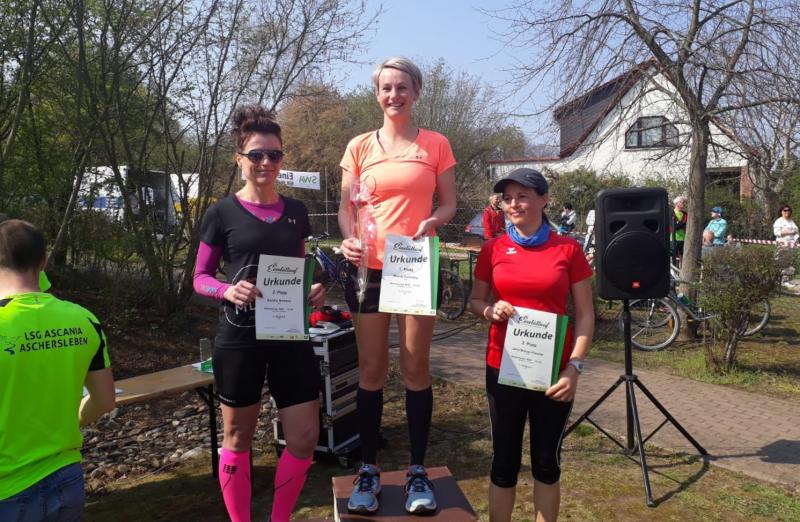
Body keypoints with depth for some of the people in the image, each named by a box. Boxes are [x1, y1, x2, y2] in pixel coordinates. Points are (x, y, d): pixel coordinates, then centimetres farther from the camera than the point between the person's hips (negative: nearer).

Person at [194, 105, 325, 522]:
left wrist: (314, 289, -5)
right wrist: (228, 290, -21)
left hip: (290, 336, 4)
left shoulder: (295, 212, 7)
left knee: (305, 438, 4)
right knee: (238, 438, 11)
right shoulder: (222, 213, -4)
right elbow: (200, 278, 0)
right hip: (239, 338, -3)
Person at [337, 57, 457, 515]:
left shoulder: (436, 145, 4)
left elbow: (449, 205, 6)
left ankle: (419, 471, 19)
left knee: (416, 369, 5)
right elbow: (347, 207, 6)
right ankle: (369, 470, 20)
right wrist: (350, 239, -14)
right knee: (372, 371, 6)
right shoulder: (360, 146, 6)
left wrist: (431, 222, -16)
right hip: (369, 268, 1)